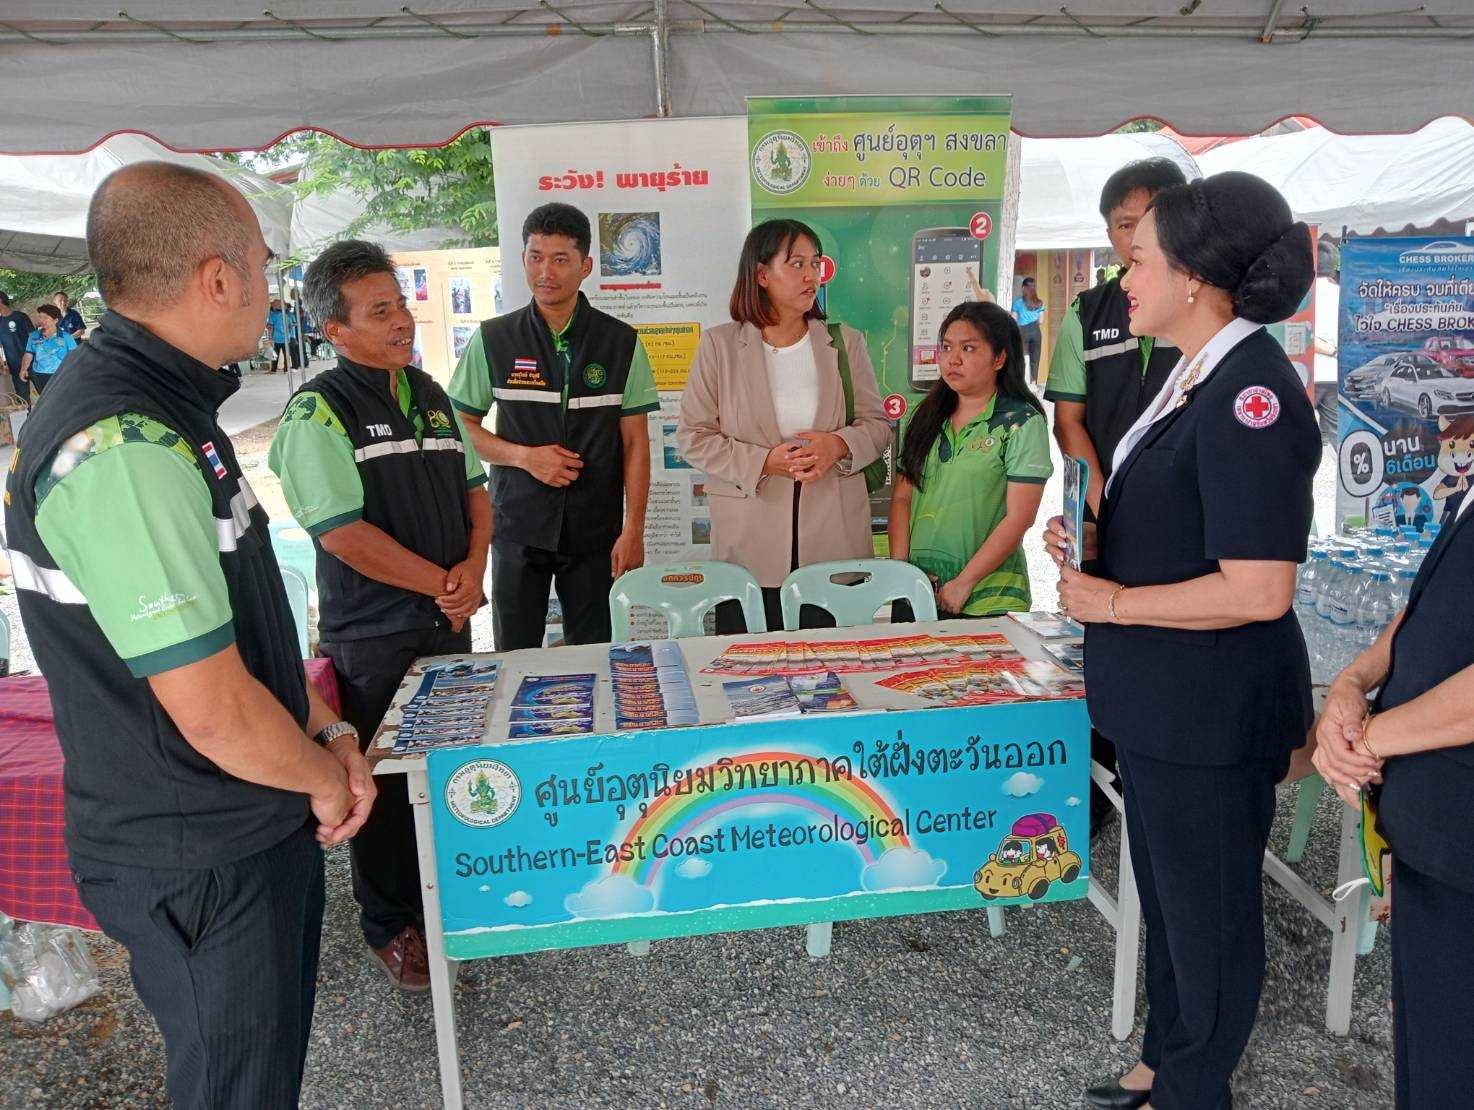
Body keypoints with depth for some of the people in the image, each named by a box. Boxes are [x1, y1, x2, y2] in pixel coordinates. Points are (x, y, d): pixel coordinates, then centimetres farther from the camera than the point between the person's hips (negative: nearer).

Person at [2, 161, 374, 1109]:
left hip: (265, 822, 9)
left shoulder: (169, 411, 6)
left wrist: (326, 733, 5)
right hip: (201, 866, -9)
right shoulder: (122, 452, -28)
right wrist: (325, 776, -10)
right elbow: (215, 710, -29)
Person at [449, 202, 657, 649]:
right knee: (514, 658, 7)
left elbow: (635, 443, 1)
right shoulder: (492, 340, 1)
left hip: (595, 529, 0)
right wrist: (525, 456, -11)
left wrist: (633, 529, -5)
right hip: (517, 525, 0)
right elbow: (462, 427, 6)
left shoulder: (621, 343, 0)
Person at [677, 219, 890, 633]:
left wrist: (838, 445, -13)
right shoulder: (720, 345, 2)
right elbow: (692, 436, -1)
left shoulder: (845, 342, 9)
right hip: (751, 547, -2)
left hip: (835, 538, 2)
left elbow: (876, 425, 10)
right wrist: (763, 462, -14)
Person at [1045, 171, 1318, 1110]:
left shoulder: (1250, 398, -23)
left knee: (1207, 905, 11)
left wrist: (1114, 601, -19)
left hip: (1212, 707, -10)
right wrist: (1096, 542, 4)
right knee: (1167, 890, 23)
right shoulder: (1198, 376, 8)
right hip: (1161, 697, 10)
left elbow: (1258, 590, -27)